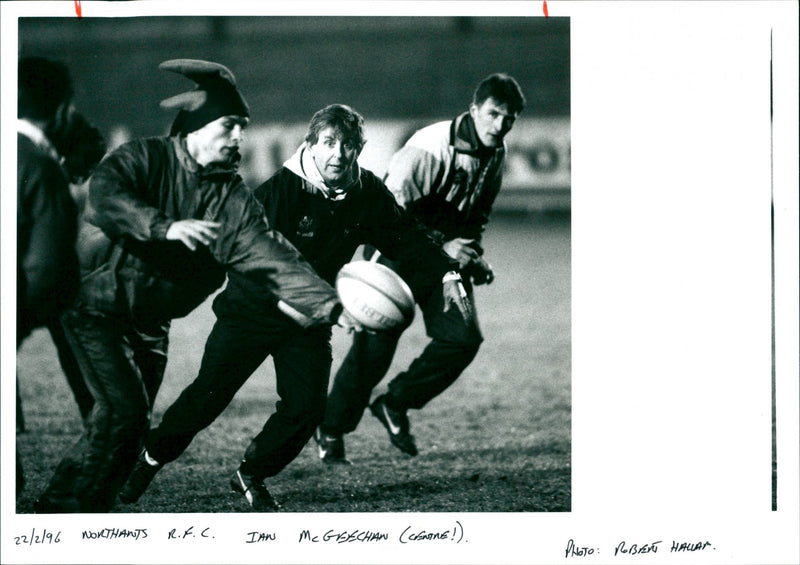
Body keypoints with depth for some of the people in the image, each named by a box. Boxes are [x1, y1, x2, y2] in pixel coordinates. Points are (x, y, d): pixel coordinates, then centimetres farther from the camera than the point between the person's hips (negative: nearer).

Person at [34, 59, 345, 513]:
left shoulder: (233, 197, -1)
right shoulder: (145, 159, -12)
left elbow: (272, 257, -12)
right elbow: (103, 196, -31)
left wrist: (330, 305, -26)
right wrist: (166, 227, -43)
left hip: (150, 319, 6)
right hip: (95, 302, -6)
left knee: (134, 424, 6)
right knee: (123, 410, -16)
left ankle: (92, 512, 20)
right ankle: (61, 508, -5)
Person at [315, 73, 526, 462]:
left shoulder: (495, 155, 2)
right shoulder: (433, 147, -24)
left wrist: (473, 254, 4)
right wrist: (440, 246, -25)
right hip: (397, 252, -7)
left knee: (463, 338, -8)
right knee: (375, 345, -7)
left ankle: (395, 405, 11)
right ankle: (331, 429, 13)